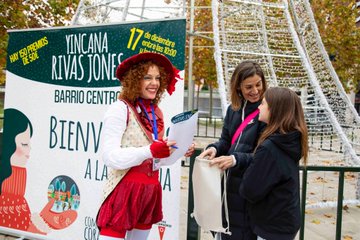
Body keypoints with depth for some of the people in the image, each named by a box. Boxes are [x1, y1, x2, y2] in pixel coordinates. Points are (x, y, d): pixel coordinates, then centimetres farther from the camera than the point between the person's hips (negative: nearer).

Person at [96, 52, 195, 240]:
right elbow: (109, 156, -21)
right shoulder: (120, 109, -13)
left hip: (150, 190, 7)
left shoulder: (156, 113, 9)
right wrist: (150, 151, -30)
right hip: (124, 190, -7)